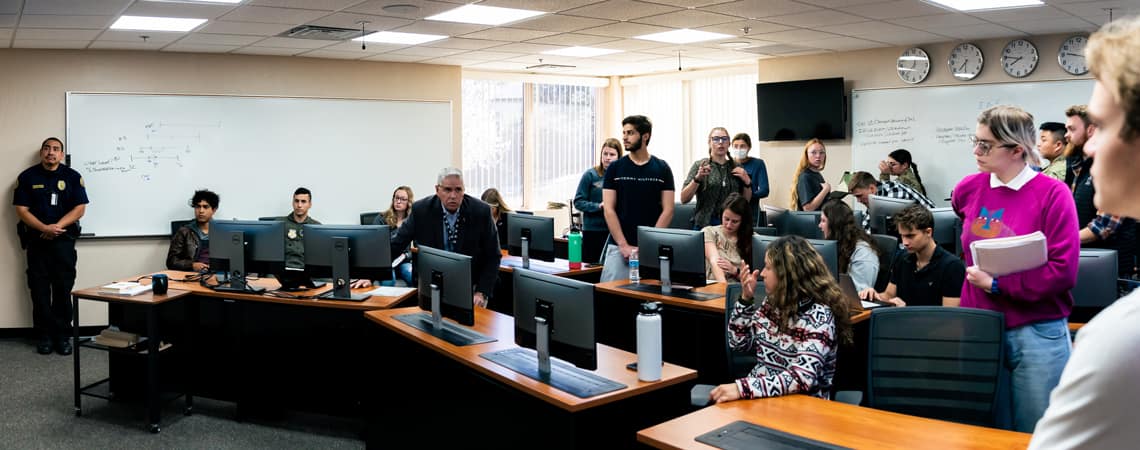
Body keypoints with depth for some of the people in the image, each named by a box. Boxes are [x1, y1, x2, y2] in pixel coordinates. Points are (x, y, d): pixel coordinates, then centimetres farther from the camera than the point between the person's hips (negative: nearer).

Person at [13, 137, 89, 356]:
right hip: (36, 240, 1)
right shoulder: (27, 177, 3)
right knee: (39, 289, 3)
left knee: (63, 288, -1)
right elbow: (22, 210, -1)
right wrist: (44, 228, -16)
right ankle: (44, 336, 10)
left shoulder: (72, 177, 3)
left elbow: (80, 208, -2)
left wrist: (57, 226, -14)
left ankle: (63, 335, 6)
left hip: (64, 240, -1)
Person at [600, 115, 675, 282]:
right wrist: (624, 245, -9)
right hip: (619, 246, 0)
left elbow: (668, 210, 1)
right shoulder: (615, 168, 5)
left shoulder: (662, 168, 5)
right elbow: (609, 209, 0)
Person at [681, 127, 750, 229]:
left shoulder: (736, 168, 8)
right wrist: (697, 179, -20)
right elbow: (684, 199, -6)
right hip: (705, 224, -3)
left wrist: (747, 182, -4)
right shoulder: (699, 165, 0)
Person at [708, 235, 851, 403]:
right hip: (761, 397, 6)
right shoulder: (773, 302, 4)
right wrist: (746, 298, -2)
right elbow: (739, 342, 12)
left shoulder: (818, 316, -17)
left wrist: (742, 388, -34)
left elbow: (802, 378, -27)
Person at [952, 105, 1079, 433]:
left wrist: (997, 285, -15)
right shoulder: (969, 188, 3)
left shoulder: (1052, 193, -10)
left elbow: (1063, 271, -15)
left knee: (1035, 432, 7)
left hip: (1037, 332, -4)